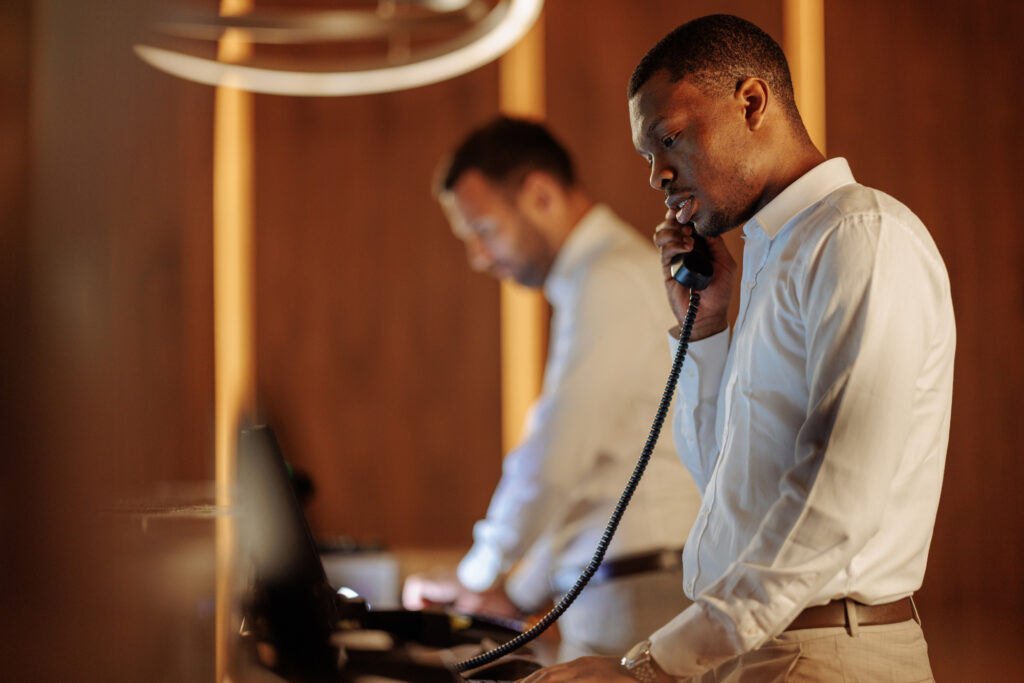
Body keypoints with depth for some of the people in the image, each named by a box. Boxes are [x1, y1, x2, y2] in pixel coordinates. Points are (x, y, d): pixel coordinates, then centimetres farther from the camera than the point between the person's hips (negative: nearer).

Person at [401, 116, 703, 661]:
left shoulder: (612, 283, -11)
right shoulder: (599, 278, 21)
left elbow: (555, 458, -16)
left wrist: (477, 574, -4)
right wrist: (523, 594, 19)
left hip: (636, 595, -9)